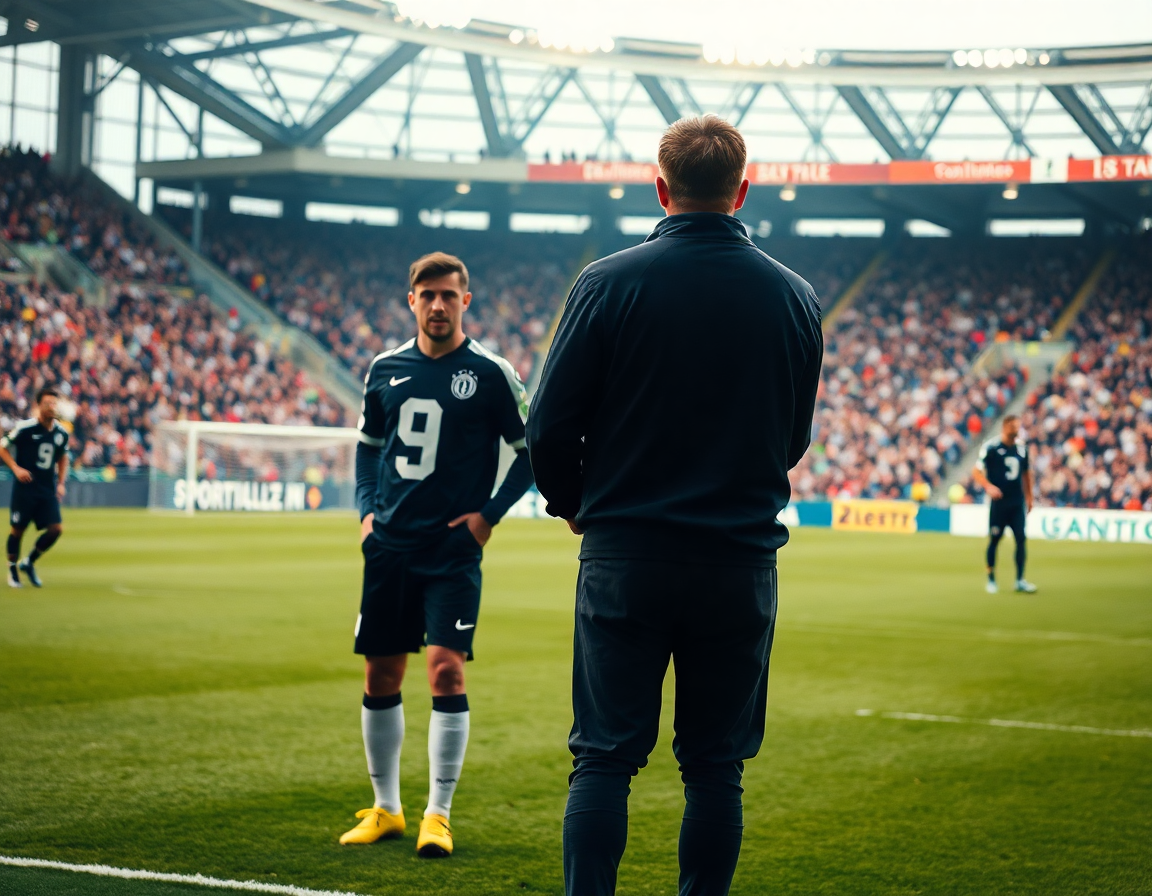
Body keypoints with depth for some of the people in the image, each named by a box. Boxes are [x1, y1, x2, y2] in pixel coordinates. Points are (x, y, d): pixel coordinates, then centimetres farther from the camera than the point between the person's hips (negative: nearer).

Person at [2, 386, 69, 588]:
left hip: (48, 489, 4)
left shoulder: (61, 433, 5)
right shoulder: (24, 428, -10)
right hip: (25, 487, -4)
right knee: (18, 529, 1)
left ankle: (28, 562, 16)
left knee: (56, 529, -5)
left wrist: (61, 483, 12)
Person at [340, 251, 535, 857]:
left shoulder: (491, 373, -4)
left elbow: (534, 450, 2)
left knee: (446, 668, -13)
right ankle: (385, 808, 21)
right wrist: (365, 509, 9)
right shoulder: (385, 370, 8)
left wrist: (490, 514, -5)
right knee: (381, 673, 8)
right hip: (389, 546, 4)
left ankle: (438, 814, -4)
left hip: (453, 551, -4)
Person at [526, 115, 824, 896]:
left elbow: (550, 424, -4)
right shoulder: (795, 297, 2)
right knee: (715, 767, 9)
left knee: (604, 758, 3)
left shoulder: (610, 283, -7)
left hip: (625, 558, -2)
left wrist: (572, 504, 14)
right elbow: (796, 437, 12)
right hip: (742, 560, 2)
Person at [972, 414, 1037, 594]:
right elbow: (977, 471, -9)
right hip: (999, 502, -4)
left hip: (1018, 503, 4)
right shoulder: (991, 447, -8)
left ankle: (1020, 580, 3)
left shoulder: (1022, 447, 8)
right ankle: (991, 579, 13)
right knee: (994, 539, 2)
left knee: (1021, 538, -2)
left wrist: (1029, 498, 19)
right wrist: (988, 486, -25)